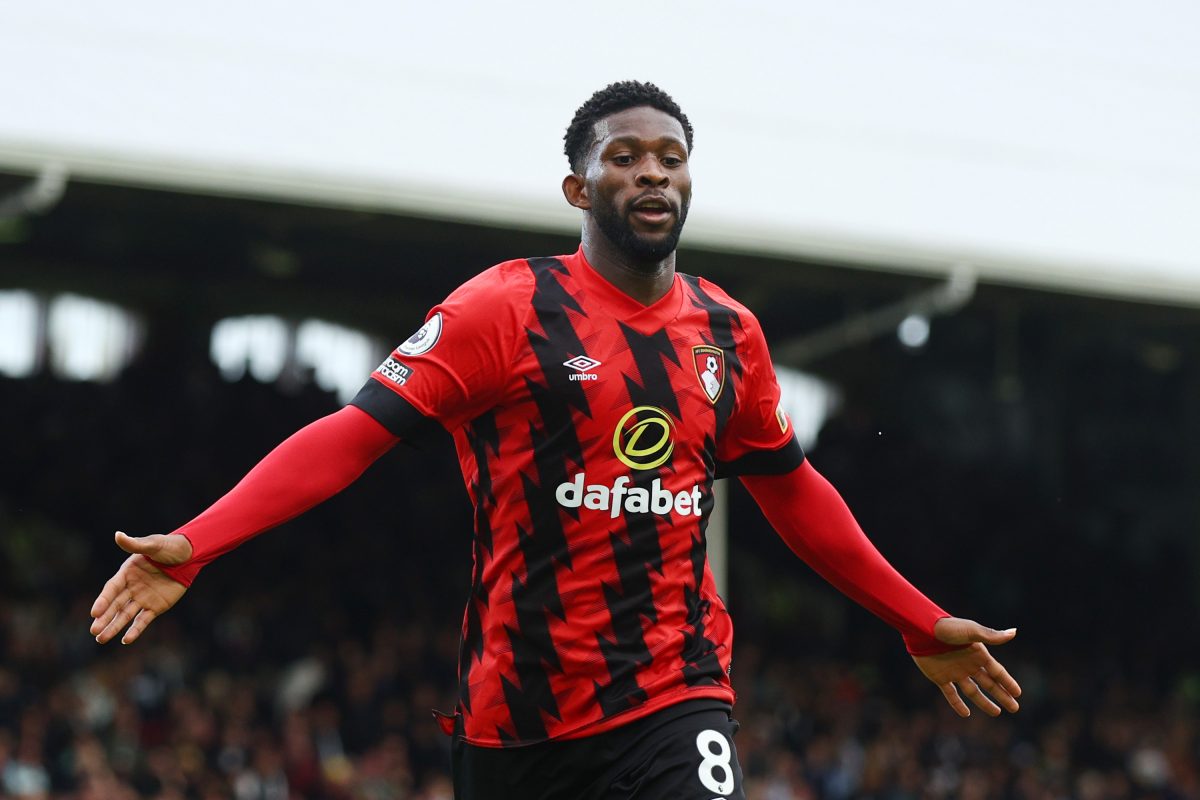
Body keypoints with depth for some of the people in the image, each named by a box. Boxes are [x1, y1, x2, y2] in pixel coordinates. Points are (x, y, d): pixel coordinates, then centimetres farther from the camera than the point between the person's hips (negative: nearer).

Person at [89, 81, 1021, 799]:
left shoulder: (729, 334, 8)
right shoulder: (507, 308, -6)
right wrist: (193, 545, -24)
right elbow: (353, 434, -12)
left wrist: (924, 625, 26)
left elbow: (794, 493, 22)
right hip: (519, 709, -2)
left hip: (676, 696, 2)